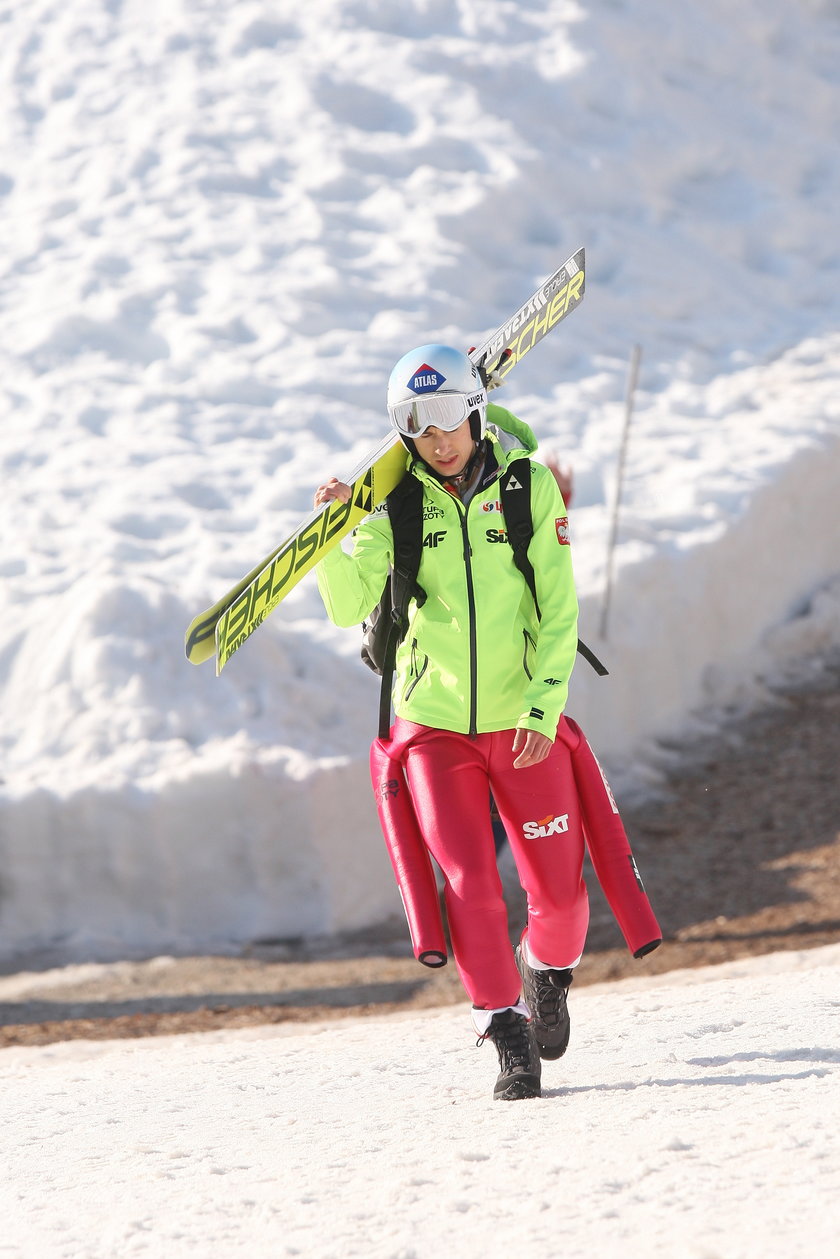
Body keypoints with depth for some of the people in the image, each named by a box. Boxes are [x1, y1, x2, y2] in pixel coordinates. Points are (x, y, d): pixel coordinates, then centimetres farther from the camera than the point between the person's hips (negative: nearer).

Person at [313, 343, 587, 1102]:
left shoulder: (530, 485, -5)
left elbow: (559, 610, -5)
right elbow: (349, 607, -9)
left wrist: (544, 704, -15)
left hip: (522, 723, 0)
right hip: (433, 721, 0)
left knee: (560, 891, 4)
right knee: (469, 886, -13)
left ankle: (548, 970, 36)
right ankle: (506, 1028, -3)